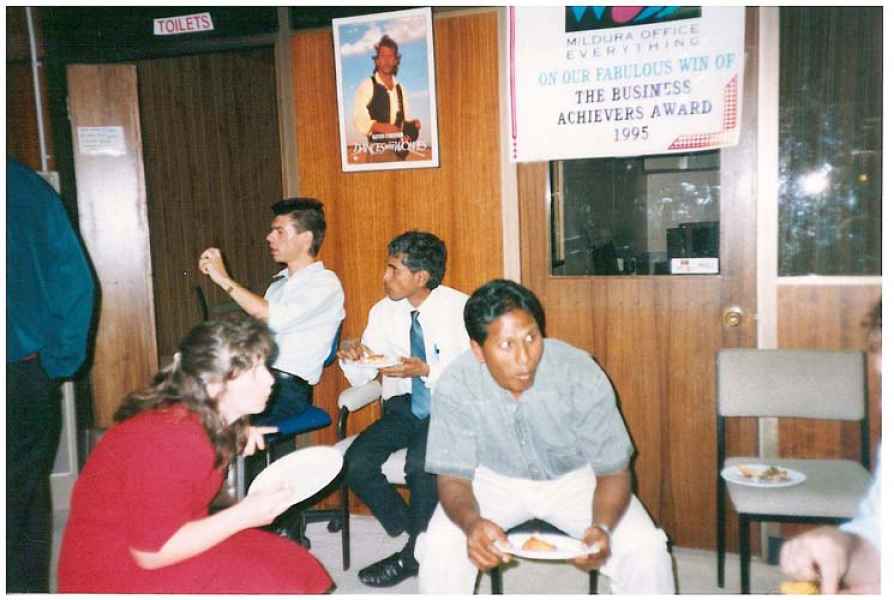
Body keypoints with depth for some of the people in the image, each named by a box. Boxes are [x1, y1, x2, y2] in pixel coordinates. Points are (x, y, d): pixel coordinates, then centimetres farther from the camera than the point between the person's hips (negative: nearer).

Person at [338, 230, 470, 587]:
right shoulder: (383, 311, 5)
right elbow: (360, 377, 9)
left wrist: (426, 371, -23)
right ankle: (414, 532, 7)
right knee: (356, 464, -19)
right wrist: (351, 357, -13)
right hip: (404, 407, 5)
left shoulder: (459, 307, -7)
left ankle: (412, 556, -3)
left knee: (421, 466, -31)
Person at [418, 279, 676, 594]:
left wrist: (603, 527, -40)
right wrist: (471, 523, -41)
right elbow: (454, 477, -18)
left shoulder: (582, 374, -27)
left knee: (646, 551, -20)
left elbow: (613, 470, -18)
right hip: (495, 479, 0)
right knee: (439, 549, -25)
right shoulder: (455, 386, -26)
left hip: (573, 477, 0)